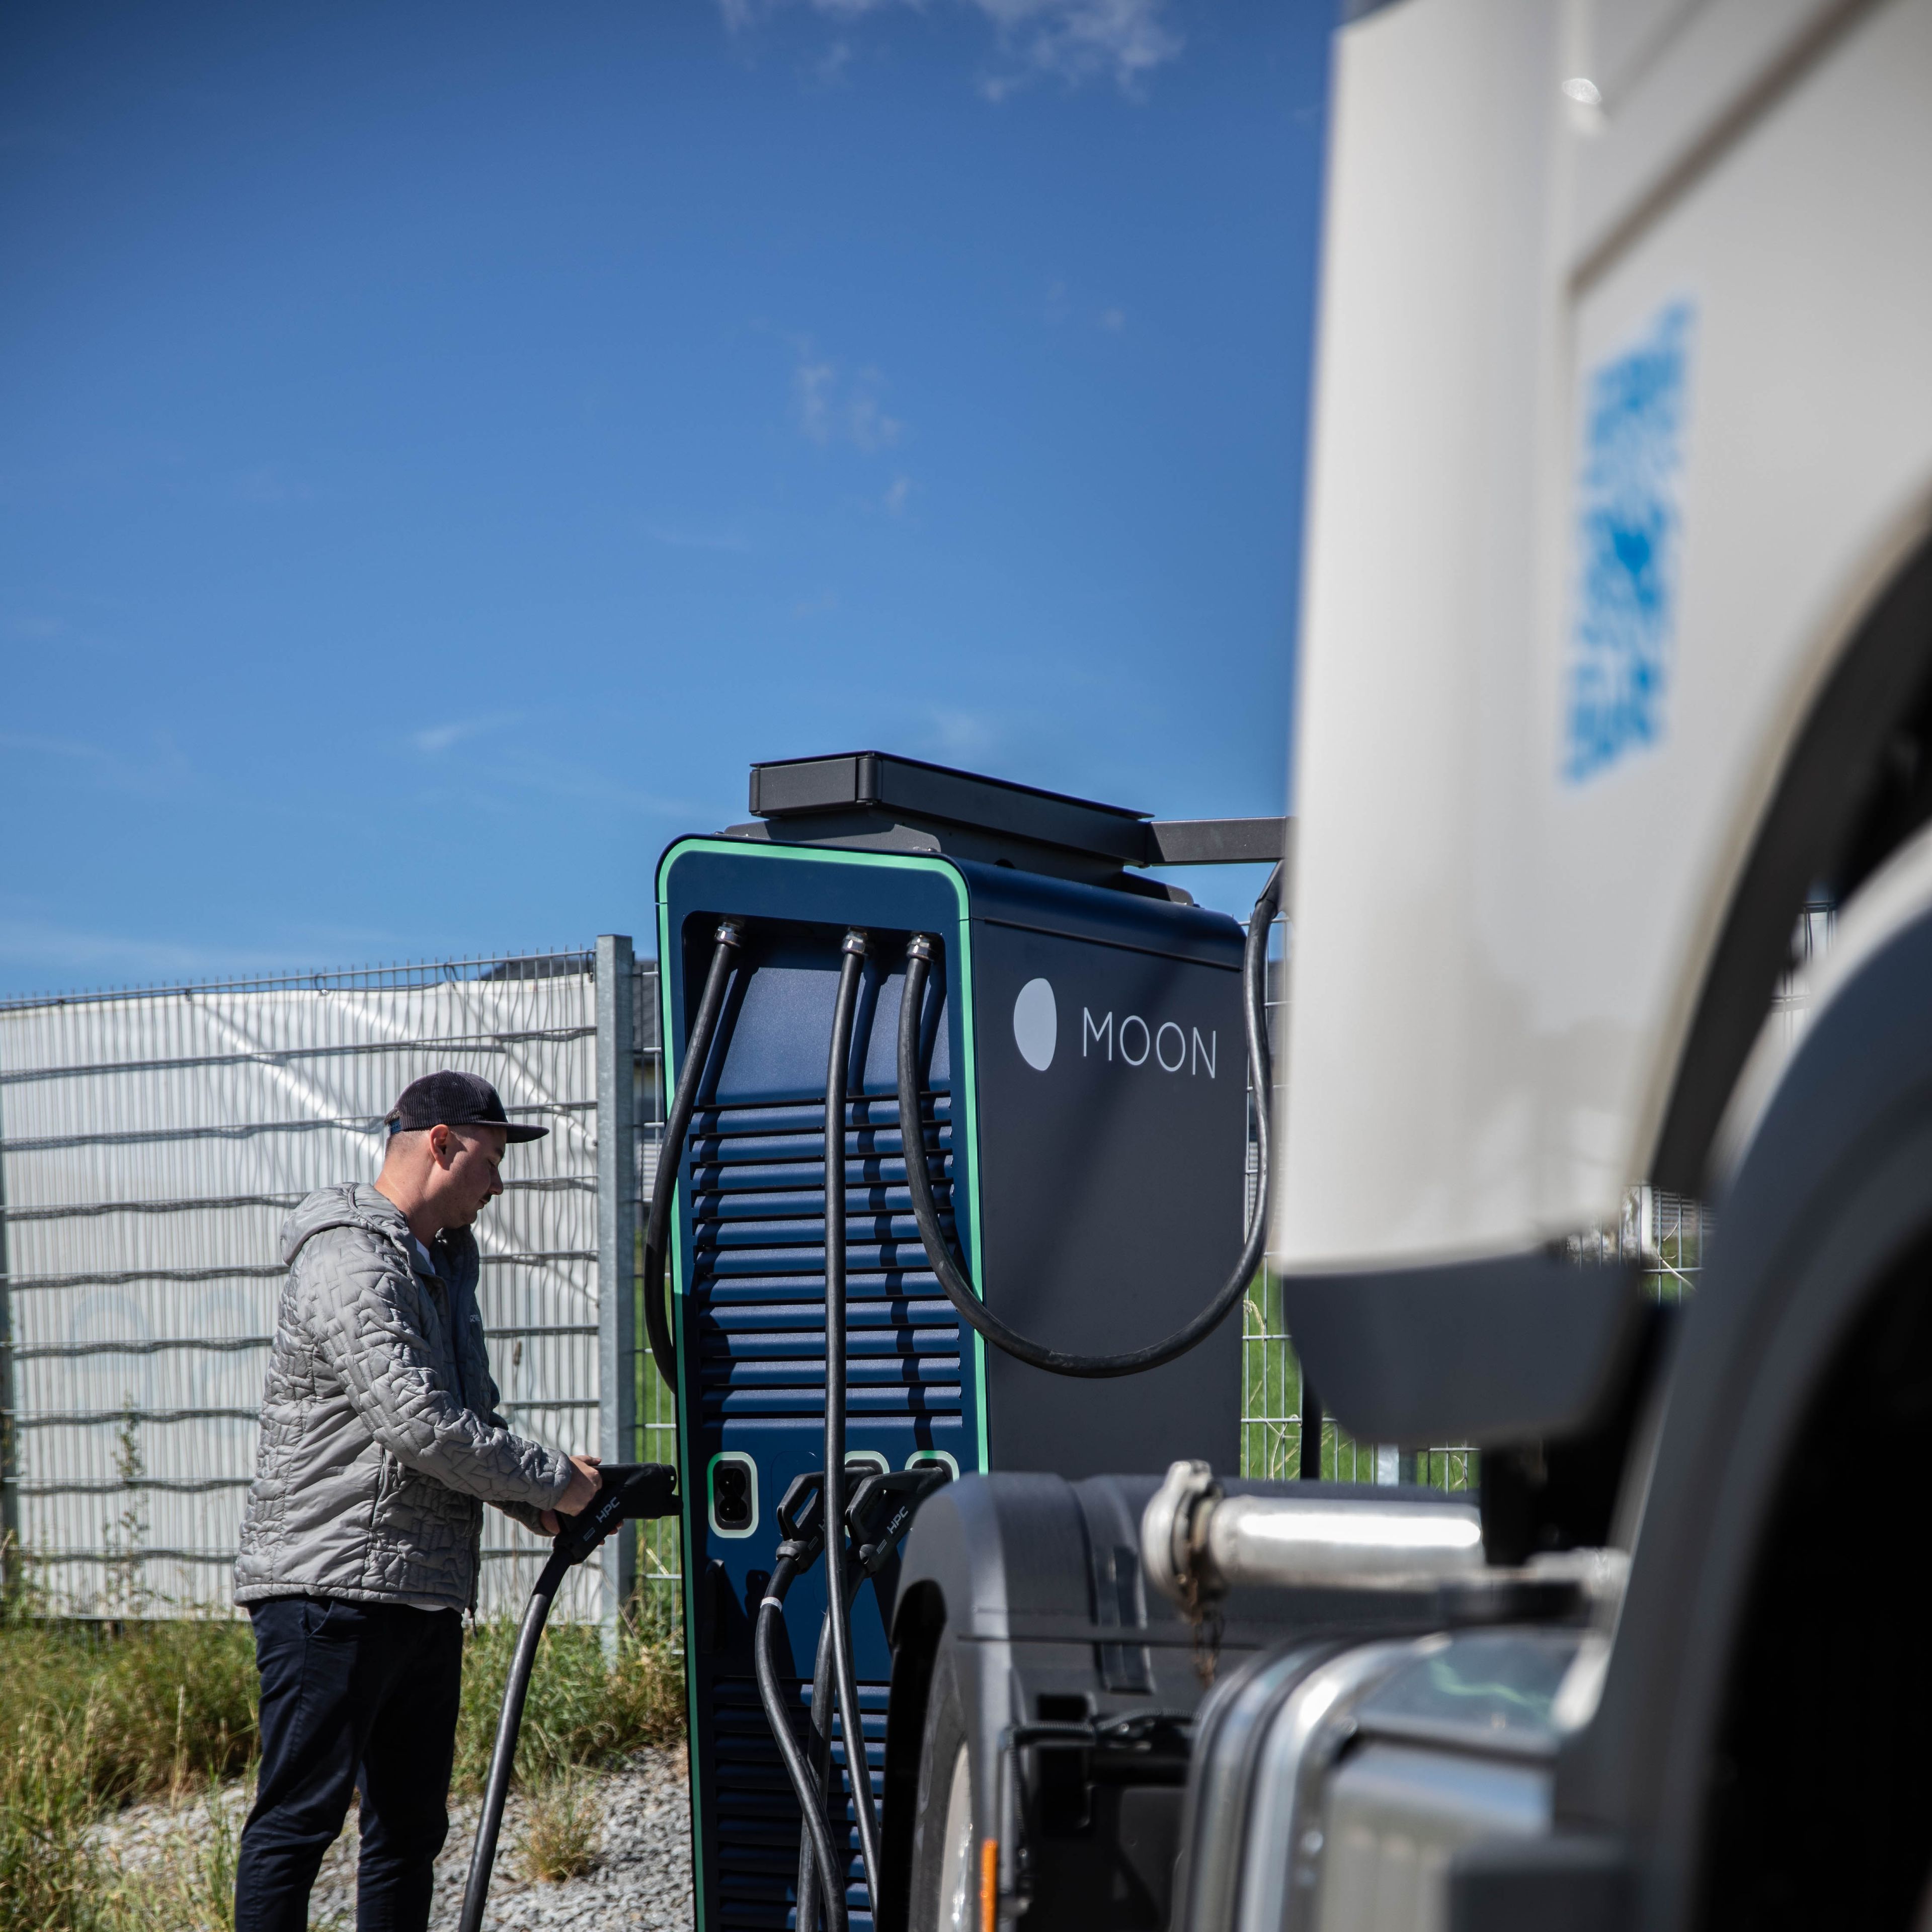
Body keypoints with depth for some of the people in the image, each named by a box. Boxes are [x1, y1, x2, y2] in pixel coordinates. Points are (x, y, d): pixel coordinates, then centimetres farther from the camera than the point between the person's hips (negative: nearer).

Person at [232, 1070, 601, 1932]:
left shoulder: (442, 1265, 20)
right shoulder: (351, 1264, -13)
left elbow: (473, 1421, 26)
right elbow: (418, 1427, -22)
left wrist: (539, 1508, 8)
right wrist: (552, 1481, -11)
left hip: (427, 1595, 10)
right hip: (331, 1590, -10)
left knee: (411, 1824, 11)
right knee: (300, 1819, -9)